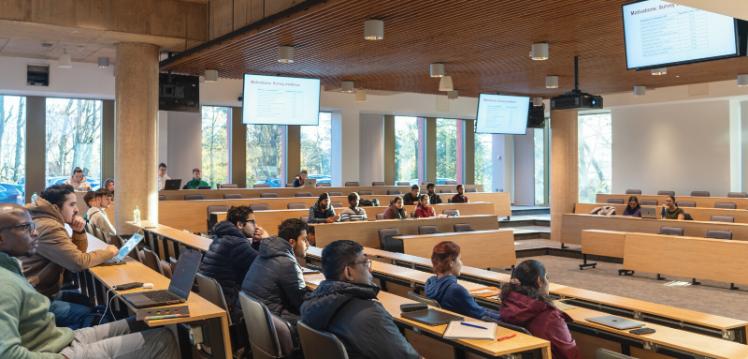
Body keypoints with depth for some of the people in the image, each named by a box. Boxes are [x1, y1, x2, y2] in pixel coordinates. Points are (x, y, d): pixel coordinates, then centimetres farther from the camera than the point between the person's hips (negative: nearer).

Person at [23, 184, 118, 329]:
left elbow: (77, 252, 17)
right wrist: (108, 252, -11)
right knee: (90, 313, -15)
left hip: (43, 292, 11)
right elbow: (79, 262, -27)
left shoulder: (48, 222, 11)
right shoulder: (49, 228, -22)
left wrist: (79, 231, -2)